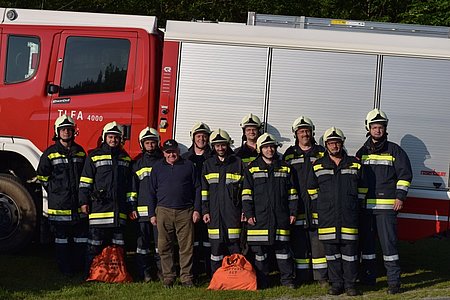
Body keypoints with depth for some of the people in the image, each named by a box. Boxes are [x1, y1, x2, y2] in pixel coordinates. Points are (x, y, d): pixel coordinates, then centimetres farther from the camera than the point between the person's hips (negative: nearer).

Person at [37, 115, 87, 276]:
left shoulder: (80, 151, 10)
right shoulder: (50, 153, -1)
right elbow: (42, 176, 6)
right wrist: (55, 191, 3)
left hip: (78, 202, 4)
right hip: (59, 204, -3)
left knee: (81, 235, 6)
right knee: (61, 236, 2)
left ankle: (79, 266, 15)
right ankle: (64, 267, 9)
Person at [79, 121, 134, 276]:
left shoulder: (125, 158, 15)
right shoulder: (94, 156, 3)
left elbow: (130, 183, 17)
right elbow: (85, 181, 2)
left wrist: (131, 204, 12)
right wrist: (84, 201, -4)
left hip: (119, 209, 4)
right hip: (99, 208, -3)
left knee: (118, 243, 7)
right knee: (95, 242, 0)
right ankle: (91, 272, 7)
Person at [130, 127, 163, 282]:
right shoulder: (138, 164, 13)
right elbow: (133, 187, 11)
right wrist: (132, 208, 4)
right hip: (142, 210, 1)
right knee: (142, 241, 2)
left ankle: (161, 270, 8)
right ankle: (145, 272, 9)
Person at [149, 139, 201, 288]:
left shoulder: (188, 165, 7)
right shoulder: (157, 167, 11)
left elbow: (197, 189, 8)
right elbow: (152, 192, 13)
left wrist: (197, 209, 0)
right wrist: (152, 214, 7)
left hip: (185, 212, -1)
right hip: (163, 212, 1)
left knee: (187, 247, -1)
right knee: (165, 247, 3)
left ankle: (186, 277, 8)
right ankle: (168, 277, 13)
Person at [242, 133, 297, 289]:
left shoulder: (285, 168, 12)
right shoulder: (252, 168, 5)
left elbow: (292, 193, 12)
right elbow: (247, 193, 1)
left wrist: (293, 212, 6)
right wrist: (249, 214, -6)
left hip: (280, 216, 1)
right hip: (259, 216, -1)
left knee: (282, 247, 4)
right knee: (260, 250, 3)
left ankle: (287, 279, 14)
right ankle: (261, 281, 12)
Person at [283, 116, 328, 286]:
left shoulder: (321, 152, 11)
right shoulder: (290, 154, 11)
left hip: (317, 203, 0)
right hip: (297, 204, 1)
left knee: (318, 239, -2)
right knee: (299, 241, 3)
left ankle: (321, 276, 5)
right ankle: (301, 276, 11)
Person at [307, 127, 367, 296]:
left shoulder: (355, 164, 8)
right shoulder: (318, 166, 8)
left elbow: (362, 187, 16)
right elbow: (312, 189, 17)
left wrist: (352, 203, 10)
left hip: (349, 216, 0)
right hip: (327, 217, 1)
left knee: (350, 249, 0)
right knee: (331, 251, 4)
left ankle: (350, 284, 9)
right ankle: (336, 284, 12)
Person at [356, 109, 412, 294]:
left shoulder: (394, 150, 5)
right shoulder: (362, 152, 16)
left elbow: (405, 175, 2)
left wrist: (400, 197, -7)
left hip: (386, 206, -4)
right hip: (365, 206, 4)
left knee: (388, 242, -8)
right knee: (366, 242, 9)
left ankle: (394, 281, -3)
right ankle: (368, 277, 20)